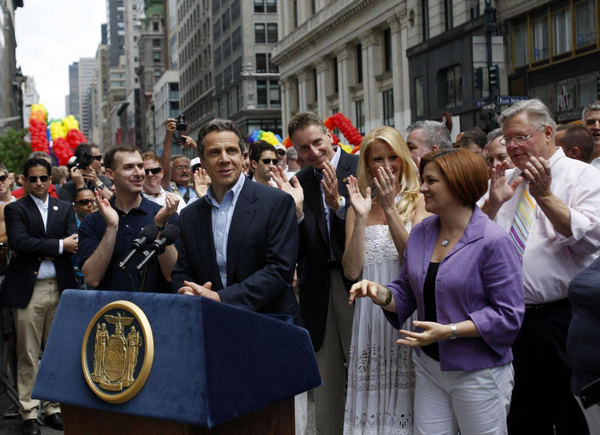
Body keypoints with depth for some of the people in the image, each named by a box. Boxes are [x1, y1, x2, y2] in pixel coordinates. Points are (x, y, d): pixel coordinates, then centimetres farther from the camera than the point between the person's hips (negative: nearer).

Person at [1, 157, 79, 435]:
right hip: (28, 290, -3)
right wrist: (59, 246, -11)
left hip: (60, 287, 3)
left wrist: (41, 251, -11)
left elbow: (73, 244, -1)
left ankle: (53, 408, 18)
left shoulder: (65, 208, 13)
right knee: (28, 355, 1)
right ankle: (29, 412, 9)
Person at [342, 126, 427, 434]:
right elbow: (352, 270, -3)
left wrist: (390, 208, -15)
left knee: (405, 396, 2)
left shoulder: (418, 202, 1)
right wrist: (361, 217, -11)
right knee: (373, 394, 6)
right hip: (371, 310, 2)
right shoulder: (358, 208, 8)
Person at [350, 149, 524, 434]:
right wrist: (380, 293, -10)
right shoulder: (421, 233, 4)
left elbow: (508, 315, -17)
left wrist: (449, 331, -23)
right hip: (429, 366, 6)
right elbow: (407, 293, 11)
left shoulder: (493, 241, -16)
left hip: (478, 373, -5)